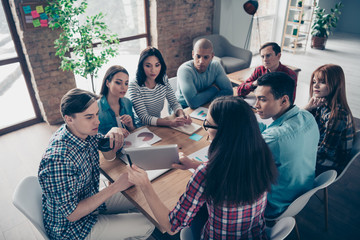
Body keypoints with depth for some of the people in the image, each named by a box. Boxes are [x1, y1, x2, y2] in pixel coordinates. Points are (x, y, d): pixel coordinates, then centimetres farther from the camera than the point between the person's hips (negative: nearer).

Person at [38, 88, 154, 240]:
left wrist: (113, 134, -21)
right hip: (71, 227, -7)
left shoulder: (85, 132, -13)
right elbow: (72, 214, -29)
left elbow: (109, 156, 1)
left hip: (92, 198, 7)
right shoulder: (58, 160, -37)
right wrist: (115, 187, -31)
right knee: (148, 224, -4)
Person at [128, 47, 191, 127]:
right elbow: (143, 118, -22)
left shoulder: (163, 79, -1)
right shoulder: (134, 86, -19)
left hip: (159, 126, 5)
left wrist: (181, 115, -19)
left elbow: (174, 103, 3)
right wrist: (170, 122, -34)